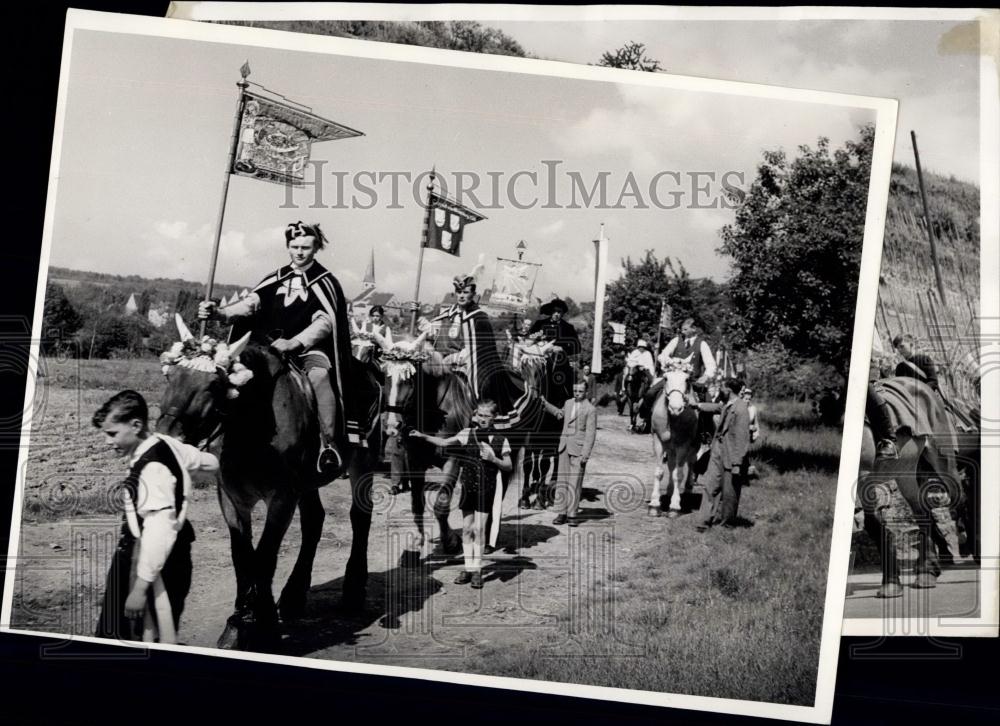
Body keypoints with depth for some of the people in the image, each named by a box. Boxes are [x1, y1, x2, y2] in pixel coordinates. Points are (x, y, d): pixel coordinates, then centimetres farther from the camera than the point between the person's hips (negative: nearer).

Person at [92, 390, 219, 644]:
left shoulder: (153, 468, -24)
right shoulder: (166, 444, 2)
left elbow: (158, 532, -27)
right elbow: (210, 462, 18)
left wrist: (140, 588, -24)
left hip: (157, 564, -9)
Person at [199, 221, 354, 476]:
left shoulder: (325, 283, 2)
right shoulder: (275, 279, 15)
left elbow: (324, 322, -9)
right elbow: (250, 304, 4)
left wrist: (293, 343, -22)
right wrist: (219, 312, -15)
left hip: (311, 347, -6)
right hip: (272, 345, 6)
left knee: (319, 375, -36)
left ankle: (331, 444, -36)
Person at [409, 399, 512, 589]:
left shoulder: (501, 440, -1)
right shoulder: (467, 433, 2)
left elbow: (509, 466, 3)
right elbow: (444, 442, 1)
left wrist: (493, 459, -15)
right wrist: (422, 436, -9)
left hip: (486, 488, -2)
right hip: (468, 485, 2)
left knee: (479, 528, -4)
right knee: (467, 528, 6)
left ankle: (477, 569, 6)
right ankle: (468, 568, 15)